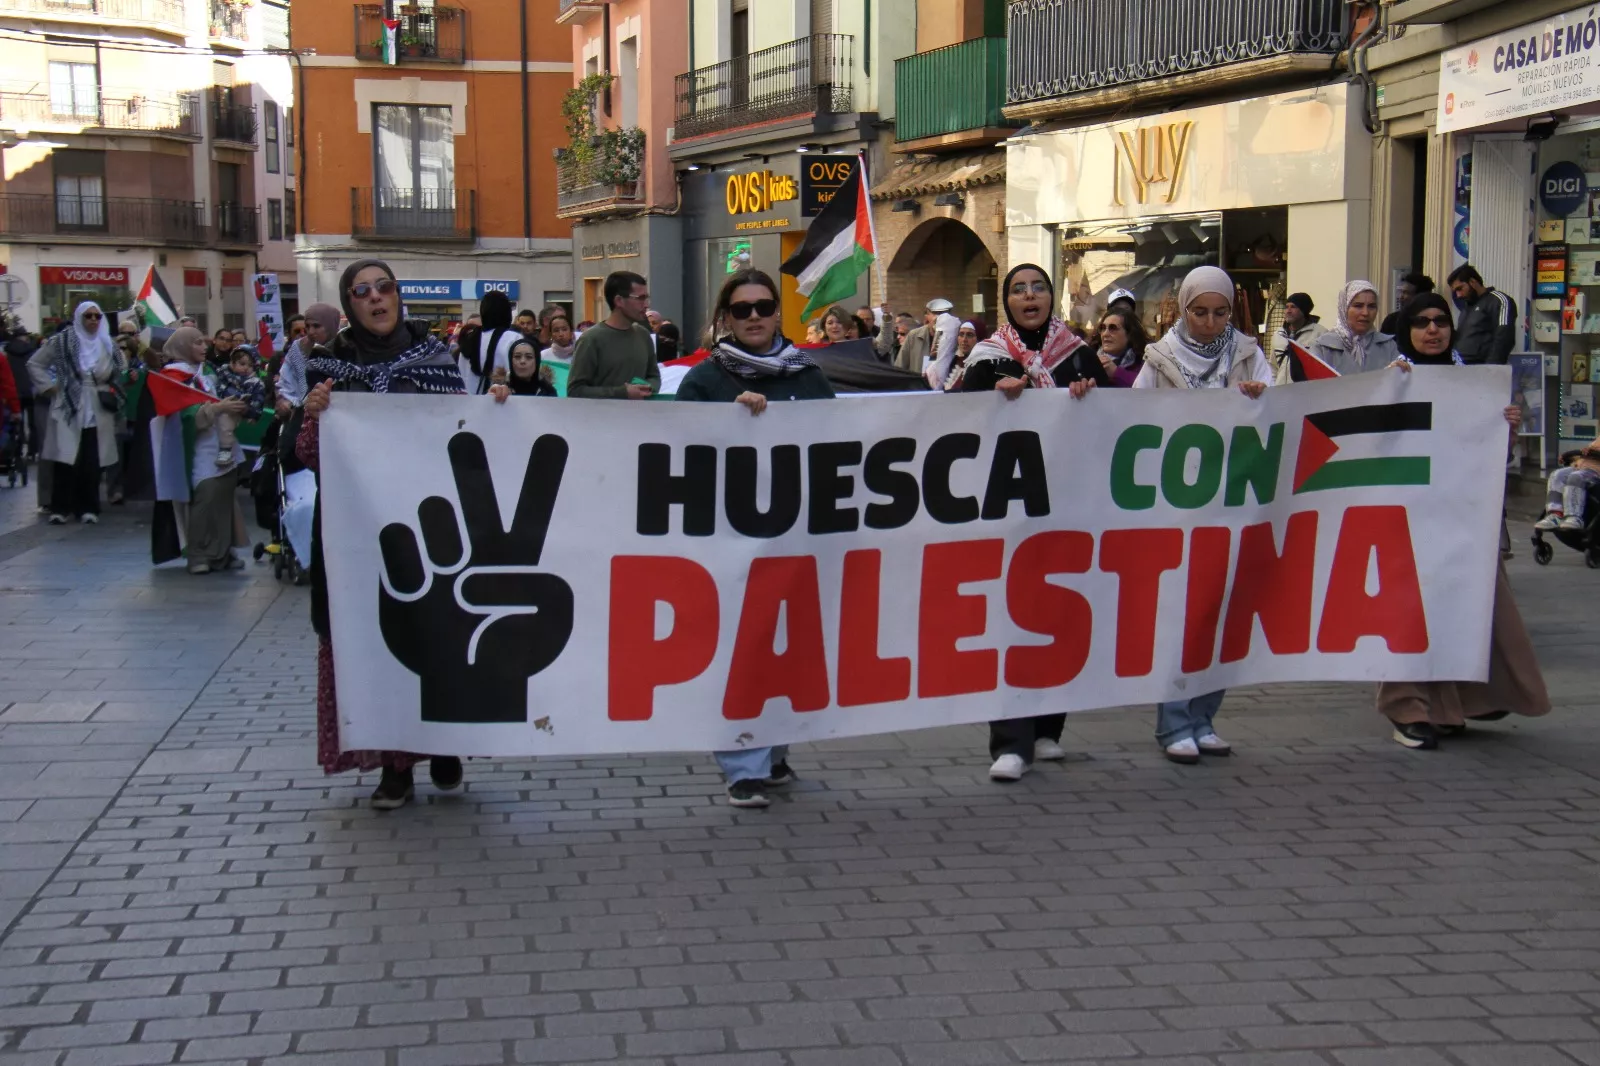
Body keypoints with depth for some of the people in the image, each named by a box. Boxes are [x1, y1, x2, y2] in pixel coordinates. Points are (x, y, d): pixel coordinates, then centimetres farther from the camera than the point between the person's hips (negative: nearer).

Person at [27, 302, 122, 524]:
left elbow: (116, 373, 23)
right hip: (68, 406, -3)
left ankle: (88, 508, 9)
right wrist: (48, 387, -4)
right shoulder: (62, 341, 0)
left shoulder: (107, 344, 10)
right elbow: (34, 364, 4)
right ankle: (60, 508, 0)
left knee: (92, 461, 1)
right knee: (65, 457, -6)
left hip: (96, 410, 3)